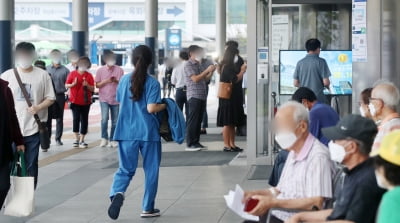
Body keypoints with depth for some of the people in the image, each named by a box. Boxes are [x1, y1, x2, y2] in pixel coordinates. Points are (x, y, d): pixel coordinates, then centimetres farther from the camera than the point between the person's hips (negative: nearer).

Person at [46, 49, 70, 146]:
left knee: (59, 118, 5)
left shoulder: (65, 70, 6)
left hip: (60, 96, 0)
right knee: (48, 118, -1)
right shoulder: (47, 69, 8)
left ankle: (58, 139, 11)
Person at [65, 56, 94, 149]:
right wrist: (73, 84, -15)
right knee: (76, 119, -6)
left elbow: (92, 89, 3)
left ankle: (82, 140, 8)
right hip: (75, 101, -1)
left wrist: (87, 85, -17)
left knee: (84, 120, 1)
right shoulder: (72, 74, 2)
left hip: (86, 102, 1)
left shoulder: (89, 76, 4)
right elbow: (66, 85, 3)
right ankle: (77, 138, 7)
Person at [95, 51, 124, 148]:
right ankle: (104, 138, -5)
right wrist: (106, 81, -13)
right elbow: (97, 85, 4)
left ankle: (112, 140, 15)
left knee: (115, 121, 5)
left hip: (116, 99, 2)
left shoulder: (119, 70, 2)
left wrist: (116, 81, -15)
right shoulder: (100, 70, 3)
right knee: (104, 118, -17)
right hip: (104, 99, -1)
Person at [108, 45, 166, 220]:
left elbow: (120, 104, 13)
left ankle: (117, 193, -20)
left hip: (127, 132, 3)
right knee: (151, 171, 11)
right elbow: (151, 108, -15)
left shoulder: (124, 80, 4)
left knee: (126, 169, 10)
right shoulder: (152, 83, -8)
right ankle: (148, 208, 16)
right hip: (148, 132, -3)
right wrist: (164, 105, 3)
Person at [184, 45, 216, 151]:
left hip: (202, 96, 8)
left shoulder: (198, 64, 20)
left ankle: (196, 142, 13)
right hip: (194, 96, -8)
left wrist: (211, 72, 7)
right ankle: (190, 144, -6)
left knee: (199, 120, 8)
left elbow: (204, 79, 22)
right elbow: (195, 79, -15)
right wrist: (207, 70, -14)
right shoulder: (188, 65, -5)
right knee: (192, 120, -8)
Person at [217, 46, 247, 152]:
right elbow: (235, 79, -18)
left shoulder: (229, 67, 16)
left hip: (233, 98, 10)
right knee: (227, 123, -6)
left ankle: (232, 144, 16)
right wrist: (242, 71, -8)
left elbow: (235, 78, 15)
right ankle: (227, 145, -4)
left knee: (232, 123, 12)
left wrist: (241, 70, 7)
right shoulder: (227, 67, -13)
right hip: (228, 99, -10)